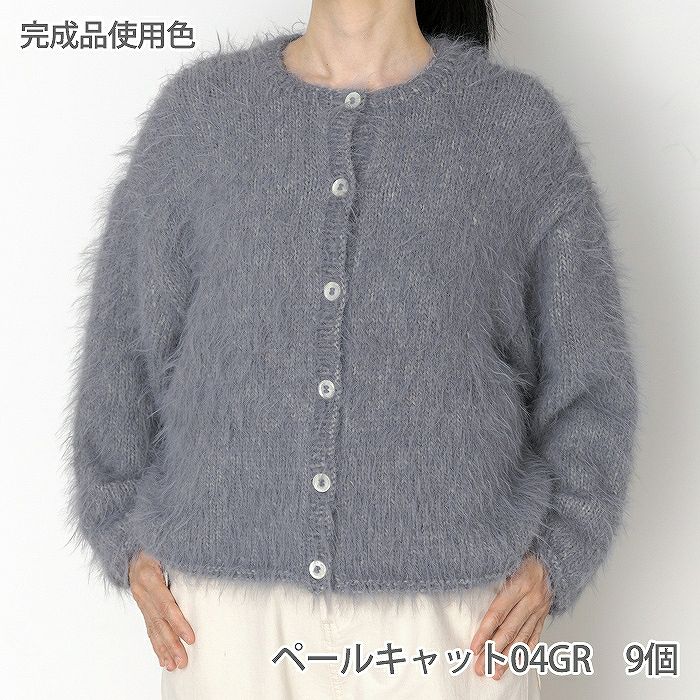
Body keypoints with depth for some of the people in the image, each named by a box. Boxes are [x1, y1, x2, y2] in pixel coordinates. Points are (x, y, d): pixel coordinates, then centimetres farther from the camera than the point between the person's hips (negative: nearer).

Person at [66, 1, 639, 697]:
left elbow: (587, 376, 4)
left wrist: (556, 560, -4)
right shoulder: (197, 111, 2)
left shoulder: (522, 124, -1)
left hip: (446, 608, 0)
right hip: (232, 603, 1)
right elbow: (121, 343, 7)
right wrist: (126, 541, 3)